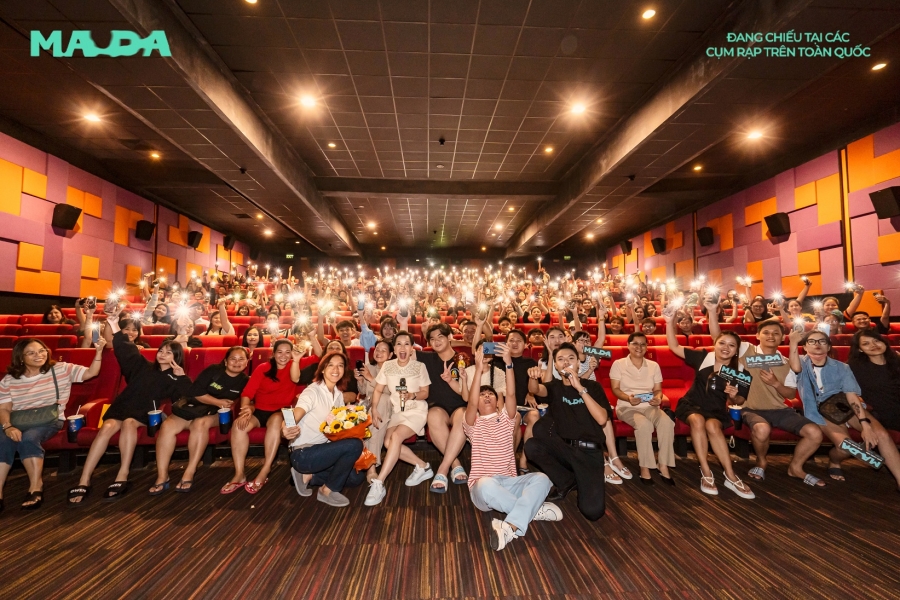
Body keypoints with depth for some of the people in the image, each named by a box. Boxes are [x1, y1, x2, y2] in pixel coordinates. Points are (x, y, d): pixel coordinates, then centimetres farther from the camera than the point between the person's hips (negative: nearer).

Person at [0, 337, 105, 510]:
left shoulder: (61, 369, 4)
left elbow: (91, 373, -6)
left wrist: (99, 351, -22)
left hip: (49, 420, -2)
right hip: (19, 421, 2)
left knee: (28, 438, -33)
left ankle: (36, 487, -24)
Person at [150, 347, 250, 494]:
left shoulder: (245, 381, -1)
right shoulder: (213, 370, -5)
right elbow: (195, 392, -9)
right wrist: (219, 402, -13)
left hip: (216, 414, -1)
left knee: (200, 423, -34)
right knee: (167, 425, -25)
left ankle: (189, 474, -27)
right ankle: (162, 477, -17)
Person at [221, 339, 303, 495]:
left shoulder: (292, 366, 4)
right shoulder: (262, 368, 6)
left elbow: (295, 379, -20)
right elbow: (247, 393, -2)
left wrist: (296, 360, -35)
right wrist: (246, 409, -20)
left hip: (281, 412, -2)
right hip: (260, 411, 2)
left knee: (276, 420, -36)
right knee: (239, 424, -26)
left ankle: (264, 472, -29)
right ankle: (239, 475, -20)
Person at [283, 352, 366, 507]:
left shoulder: (339, 395, 5)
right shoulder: (313, 391, -17)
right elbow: (293, 418, -31)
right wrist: (286, 430, -55)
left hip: (322, 450, 8)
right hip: (303, 454, -8)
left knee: (357, 477, 4)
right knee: (355, 445, -24)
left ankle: (308, 477, 10)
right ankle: (327, 491, -5)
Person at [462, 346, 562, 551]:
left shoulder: (506, 419, 12)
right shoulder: (473, 424, 6)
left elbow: (511, 394, -6)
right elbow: (471, 402, -16)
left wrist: (508, 364, -21)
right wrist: (478, 368, -25)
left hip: (509, 483, 3)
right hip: (482, 487, -2)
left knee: (542, 479, -25)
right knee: (487, 484, -39)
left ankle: (510, 528, -36)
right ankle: (534, 509, -17)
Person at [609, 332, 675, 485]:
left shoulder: (654, 366, 13)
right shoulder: (618, 364, 1)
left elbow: (658, 389, 9)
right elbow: (615, 389, -4)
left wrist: (658, 398, -15)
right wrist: (628, 398, -24)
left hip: (649, 406, 4)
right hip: (627, 407, -3)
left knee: (666, 422, -29)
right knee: (644, 424, -35)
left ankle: (663, 466, -20)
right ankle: (644, 468, -22)